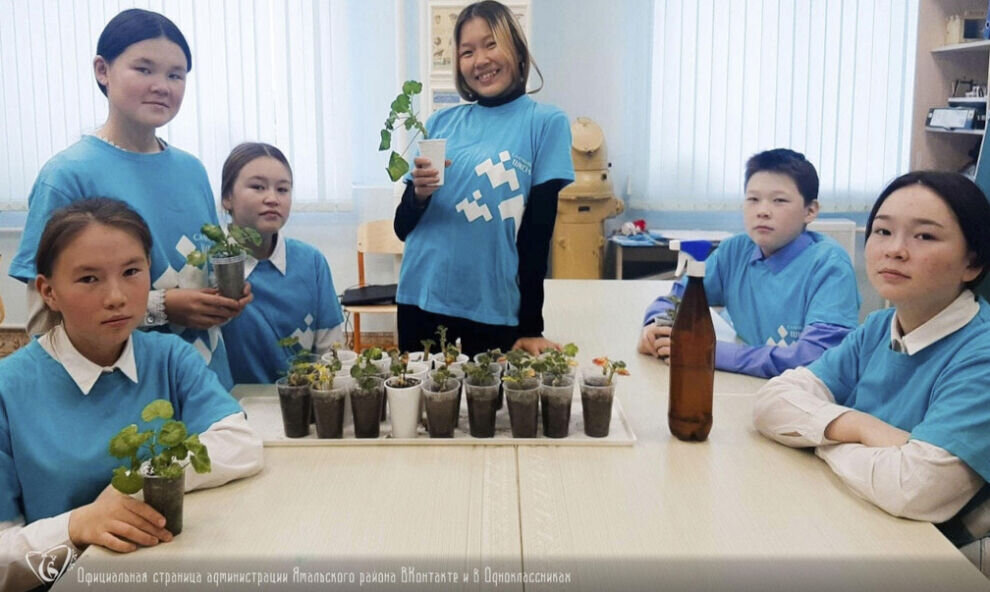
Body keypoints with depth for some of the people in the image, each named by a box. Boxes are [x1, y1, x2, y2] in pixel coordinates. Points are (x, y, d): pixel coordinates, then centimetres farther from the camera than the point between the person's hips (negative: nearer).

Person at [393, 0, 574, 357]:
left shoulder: (545, 122, -4)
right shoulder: (441, 123, 6)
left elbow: (538, 231, -7)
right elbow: (403, 227, 7)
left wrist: (531, 327, -7)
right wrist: (418, 195, -14)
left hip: (495, 310, -3)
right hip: (420, 300, 3)